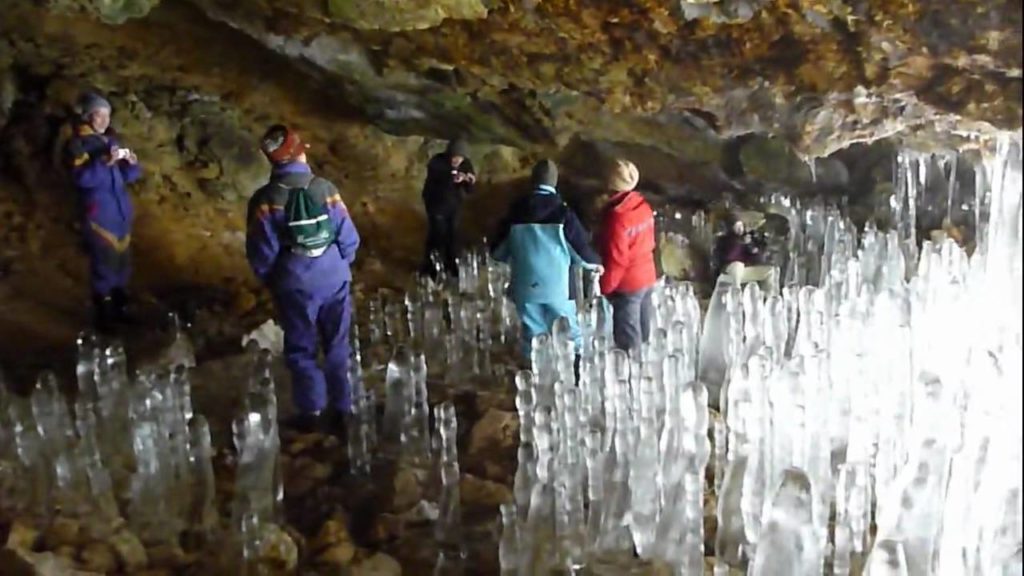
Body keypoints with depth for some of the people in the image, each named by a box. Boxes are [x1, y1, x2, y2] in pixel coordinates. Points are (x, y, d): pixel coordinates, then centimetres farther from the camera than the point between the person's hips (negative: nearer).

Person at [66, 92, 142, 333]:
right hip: (98, 215, -7)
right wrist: (105, 162, -31)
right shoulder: (79, 143, -8)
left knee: (122, 263, 12)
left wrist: (132, 163, -7)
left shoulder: (111, 139, 12)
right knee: (104, 267, -7)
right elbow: (81, 178, -21)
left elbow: (127, 176, 13)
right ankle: (102, 318, 1)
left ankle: (120, 309, 26)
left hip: (121, 212, 7)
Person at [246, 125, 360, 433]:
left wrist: (269, 280, 12)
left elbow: (261, 252, -7)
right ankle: (342, 410, 19)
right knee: (337, 346, 13)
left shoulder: (265, 199, -12)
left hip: (295, 285, -1)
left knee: (301, 349, 13)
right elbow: (349, 238, -4)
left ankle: (311, 411, 19)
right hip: (334, 279, 2)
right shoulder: (325, 188, -9)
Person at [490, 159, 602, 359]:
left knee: (533, 340, 13)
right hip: (557, 288, -3)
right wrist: (595, 263, 14)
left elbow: (497, 252, 6)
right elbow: (581, 249, -7)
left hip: (526, 288, 3)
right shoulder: (562, 212, -10)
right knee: (571, 338, 9)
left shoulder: (517, 211, 0)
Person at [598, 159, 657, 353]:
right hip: (647, 278, 8)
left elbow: (616, 259, -20)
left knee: (628, 342, 1)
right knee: (644, 335, 17)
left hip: (627, 285, -8)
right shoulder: (644, 207, 2)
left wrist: (603, 287, -9)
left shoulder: (616, 216, -22)